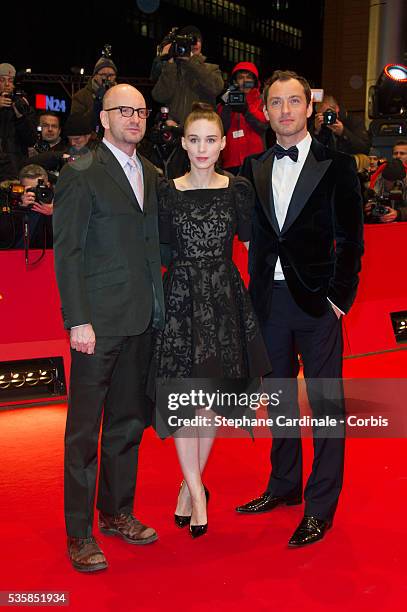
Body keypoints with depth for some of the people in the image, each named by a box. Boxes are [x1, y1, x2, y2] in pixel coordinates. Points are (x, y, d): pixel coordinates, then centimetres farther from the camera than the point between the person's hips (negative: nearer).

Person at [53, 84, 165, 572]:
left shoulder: (150, 174, 13)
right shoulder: (81, 174, -7)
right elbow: (67, 252, -10)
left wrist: (158, 306, 8)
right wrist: (78, 320, -16)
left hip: (143, 321, 7)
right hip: (98, 322, -7)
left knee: (129, 421, 16)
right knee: (85, 429, 3)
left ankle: (117, 511, 31)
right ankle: (79, 532, 15)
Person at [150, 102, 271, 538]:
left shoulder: (238, 189, 4)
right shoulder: (167, 191, 1)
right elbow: (159, 250, 3)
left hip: (224, 296, 2)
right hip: (180, 296, -1)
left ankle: (191, 483, 24)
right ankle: (196, 490, 9)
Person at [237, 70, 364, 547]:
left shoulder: (335, 165, -3)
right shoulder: (254, 169, 8)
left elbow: (350, 238, -4)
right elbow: (253, 236, 9)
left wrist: (339, 296, -8)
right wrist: (254, 292, 0)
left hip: (316, 300, -4)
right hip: (269, 300, 4)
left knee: (326, 402, 2)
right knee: (280, 396, 15)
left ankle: (321, 506, 14)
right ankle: (284, 485, 32)